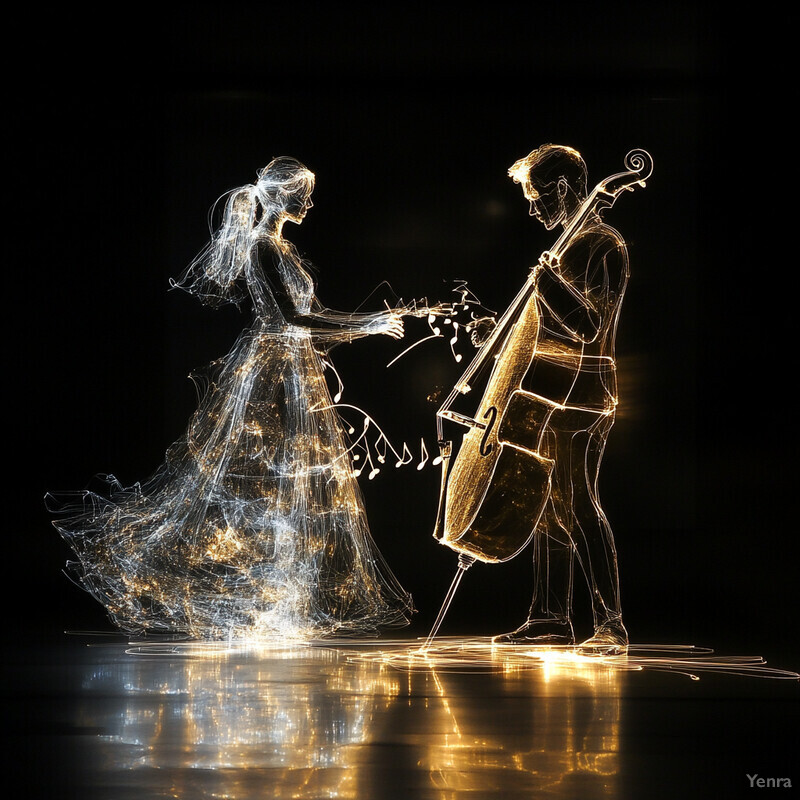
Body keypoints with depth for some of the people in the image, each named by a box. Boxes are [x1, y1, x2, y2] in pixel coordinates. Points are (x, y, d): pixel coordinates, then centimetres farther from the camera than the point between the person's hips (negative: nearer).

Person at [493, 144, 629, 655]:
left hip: (580, 393, -10)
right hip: (550, 393, 10)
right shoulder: (568, 246, 18)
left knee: (576, 502, -14)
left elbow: (589, 327, -22)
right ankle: (552, 618, 18)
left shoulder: (604, 247, -11)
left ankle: (611, 624, -13)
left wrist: (552, 284, -34)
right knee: (549, 504, 11)